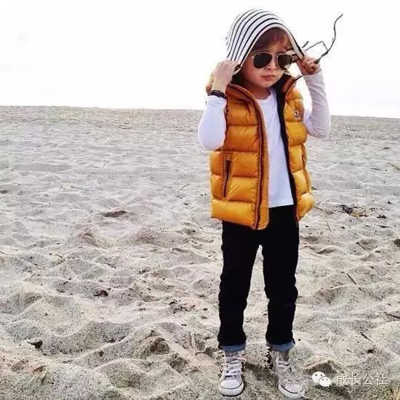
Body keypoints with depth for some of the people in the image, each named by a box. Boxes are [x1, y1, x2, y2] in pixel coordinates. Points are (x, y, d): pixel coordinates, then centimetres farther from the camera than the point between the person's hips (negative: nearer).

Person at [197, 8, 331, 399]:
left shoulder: (288, 96, 4)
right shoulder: (227, 99, -13)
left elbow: (321, 129, 3)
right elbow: (209, 141, -28)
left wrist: (315, 81, -1)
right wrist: (217, 90, -30)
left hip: (285, 209, 5)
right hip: (240, 211, -4)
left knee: (283, 287, 15)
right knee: (235, 285, 12)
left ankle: (279, 353, 34)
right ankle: (232, 355, 30)